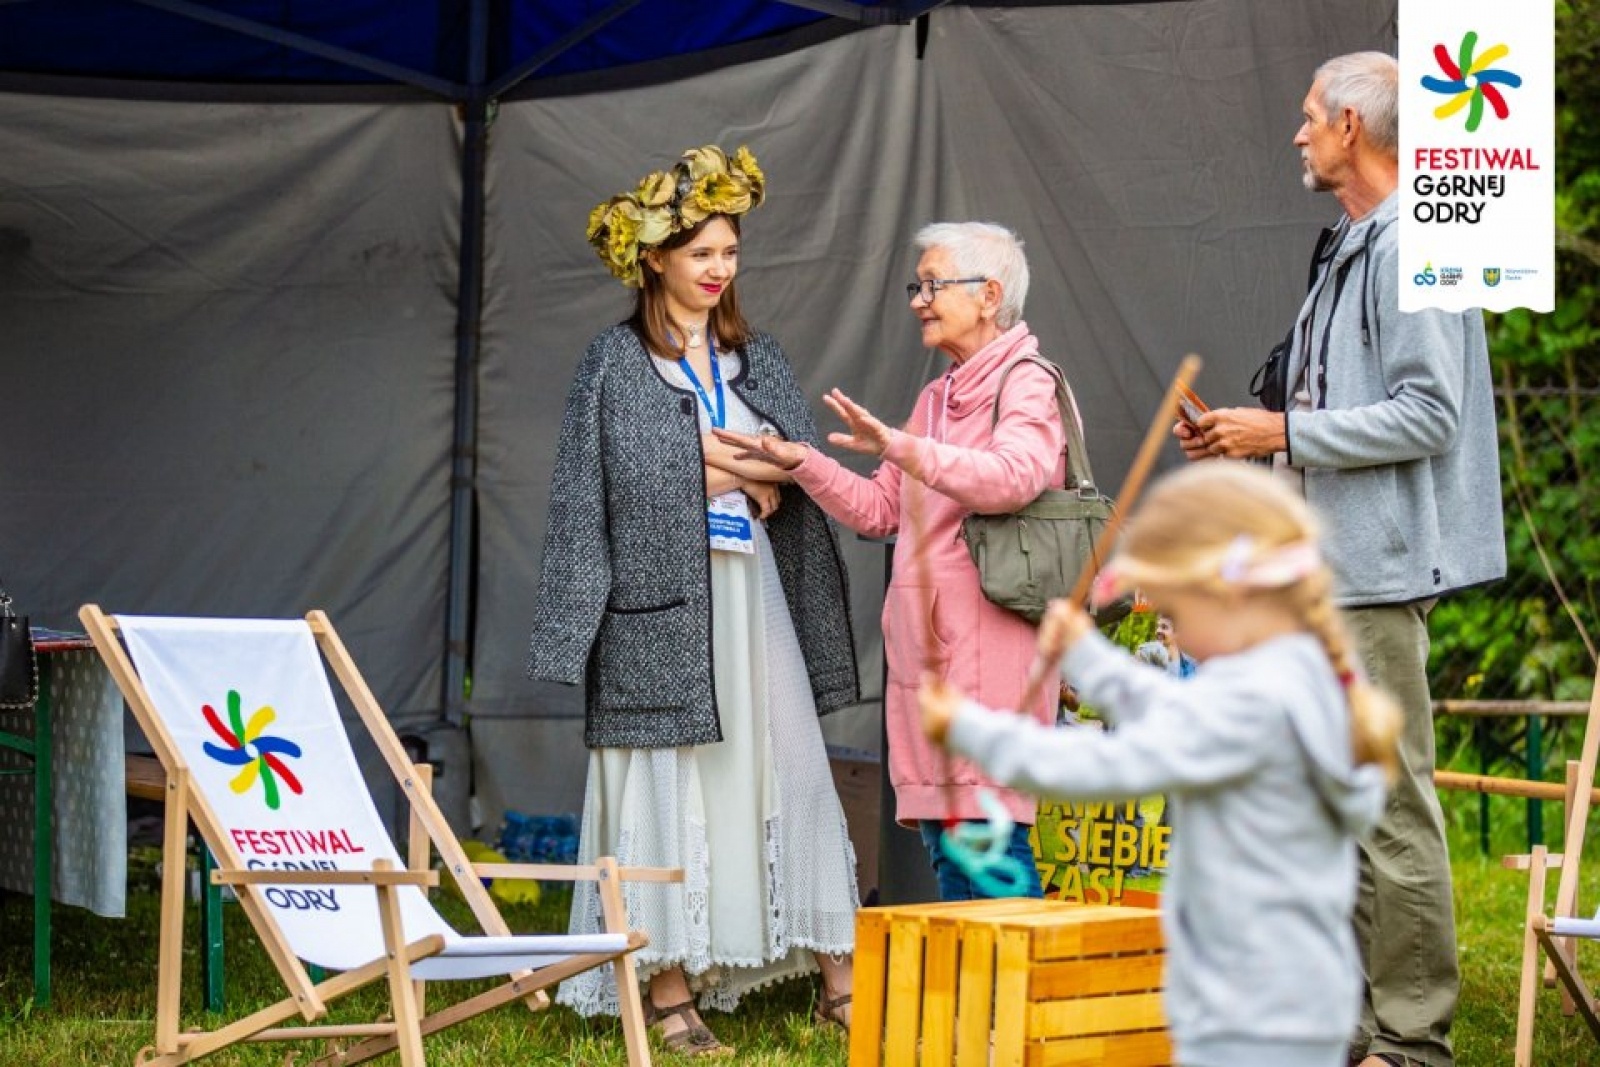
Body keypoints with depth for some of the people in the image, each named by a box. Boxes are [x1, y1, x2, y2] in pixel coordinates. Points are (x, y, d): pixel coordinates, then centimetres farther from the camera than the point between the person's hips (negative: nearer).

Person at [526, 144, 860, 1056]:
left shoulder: (757, 359, 14)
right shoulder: (618, 364, 0)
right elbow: (590, 494, -6)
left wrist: (723, 469, -9)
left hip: (753, 598, 5)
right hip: (662, 606, -5)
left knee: (791, 773, 3)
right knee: (667, 790, -3)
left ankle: (838, 980, 5)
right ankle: (671, 996, 1)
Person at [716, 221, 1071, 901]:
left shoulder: (1026, 384, -5)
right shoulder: (937, 398, 23)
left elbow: (1015, 476, -25)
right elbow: (879, 510, 23)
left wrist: (901, 448, -33)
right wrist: (800, 462, 10)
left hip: (989, 642, -9)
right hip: (925, 642, 9)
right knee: (943, 845, 7)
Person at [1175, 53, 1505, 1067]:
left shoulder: (1410, 246, -14)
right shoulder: (1348, 251, 18)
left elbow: (1427, 412, -20)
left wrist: (1288, 432, -17)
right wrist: (1247, 444, 13)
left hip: (1382, 564, -11)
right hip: (1328, 566, 11)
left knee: (1393, 804, -8)